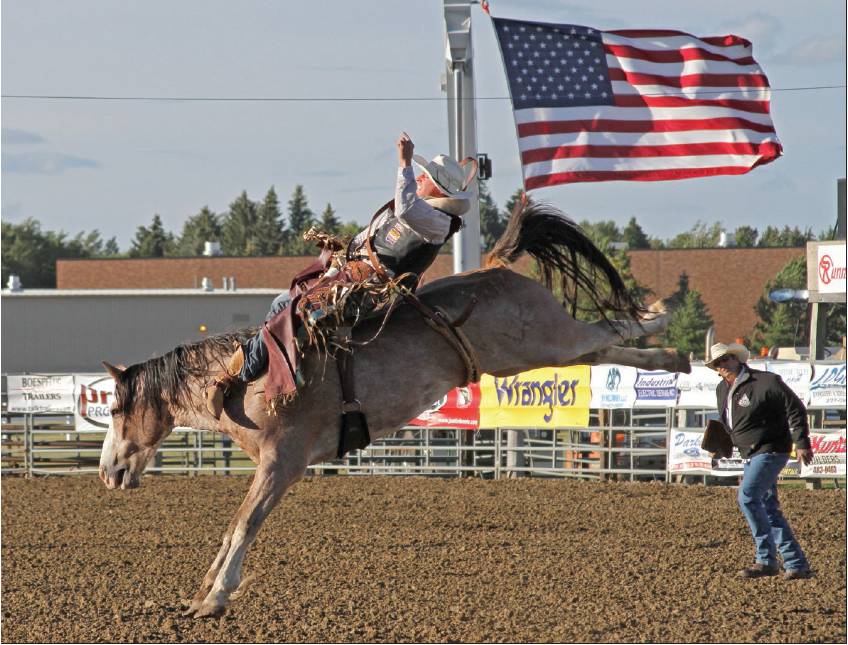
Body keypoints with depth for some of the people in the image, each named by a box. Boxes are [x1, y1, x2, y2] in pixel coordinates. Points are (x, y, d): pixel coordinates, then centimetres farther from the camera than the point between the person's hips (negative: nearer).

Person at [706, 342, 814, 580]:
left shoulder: (766, 382, -16)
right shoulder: (722, 390, 8)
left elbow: (796, 409, -12)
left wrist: (802, 444, -16)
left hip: (770, 451, -9)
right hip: (751, 455, 9)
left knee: (747, 496, -21)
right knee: (769, 509, 10)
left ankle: (766, 559, -16)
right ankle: (796, 564, 16)